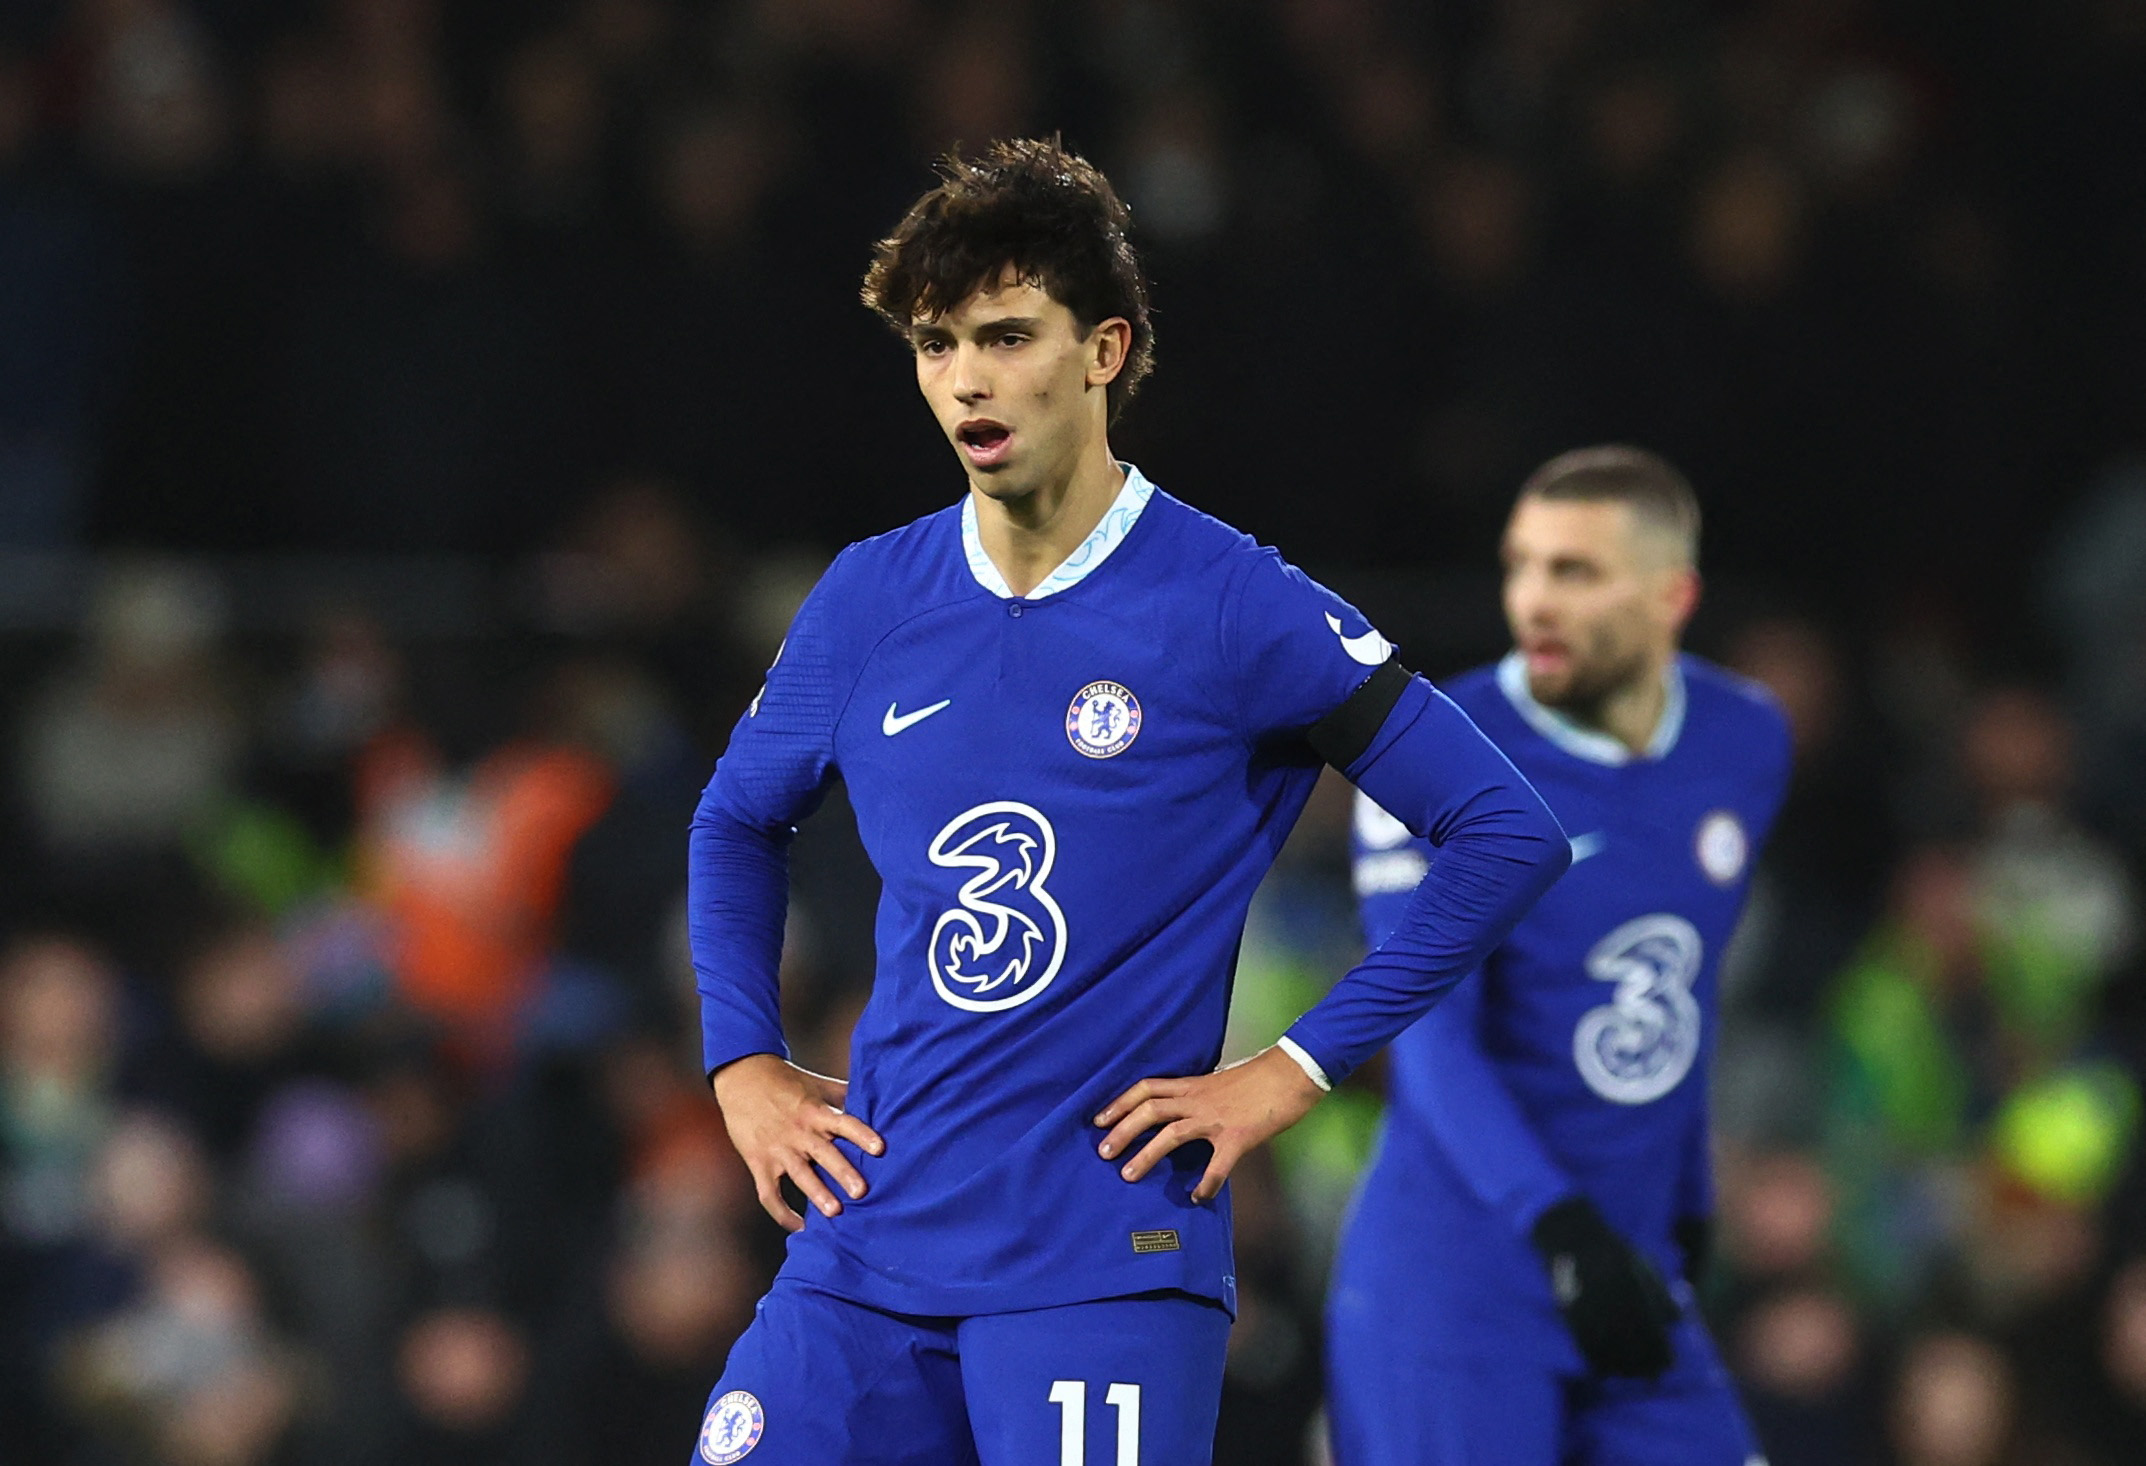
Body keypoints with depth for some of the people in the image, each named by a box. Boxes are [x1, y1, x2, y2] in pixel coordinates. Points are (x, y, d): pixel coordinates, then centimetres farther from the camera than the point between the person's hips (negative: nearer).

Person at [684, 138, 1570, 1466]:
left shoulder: (1233, 607, -5)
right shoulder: (871, 599, 9)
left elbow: (1511, 836, -4)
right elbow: (737, 822, 27)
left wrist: (1298, 1069, -6)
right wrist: (744, 1066, 13)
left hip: (1107, 1265, -4)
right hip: (871, 1244, 4)